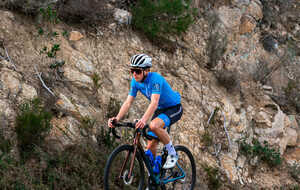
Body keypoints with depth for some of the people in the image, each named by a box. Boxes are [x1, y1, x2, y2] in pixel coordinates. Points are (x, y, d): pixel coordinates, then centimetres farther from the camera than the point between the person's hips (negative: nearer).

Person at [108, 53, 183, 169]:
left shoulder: (155, 79, -30)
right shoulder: (135, 81, -9)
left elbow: (154, 103, -41)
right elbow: (128, 102, -11)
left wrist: (143, 120, -56)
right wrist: (117, 118, -28)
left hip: (174, 109, -7)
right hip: (160, 110, 7)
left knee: (153, 125, -34)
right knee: (150, 147, 0)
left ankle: (172, 154, -16)